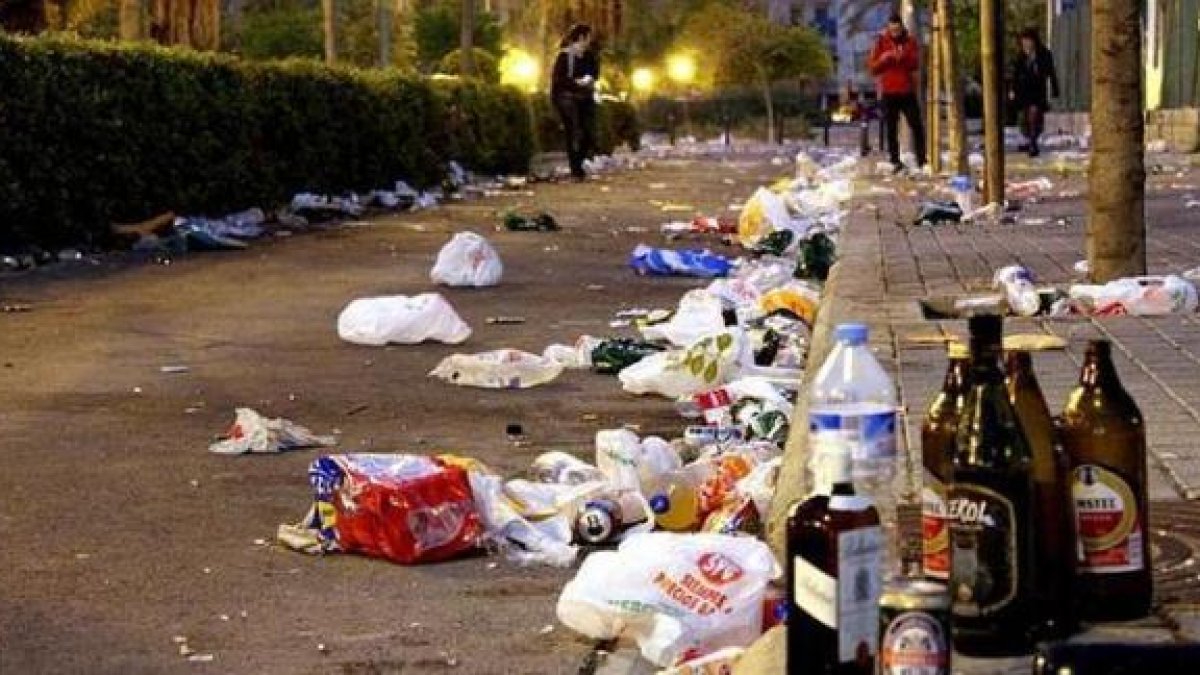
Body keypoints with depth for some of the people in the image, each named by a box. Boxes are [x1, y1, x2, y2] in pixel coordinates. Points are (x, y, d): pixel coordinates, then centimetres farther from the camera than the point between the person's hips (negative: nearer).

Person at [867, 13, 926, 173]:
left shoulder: (910, 43, 6)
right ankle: (895, 161, 4)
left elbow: (916, 64, -4)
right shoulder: (881, 43, 3)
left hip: (908, 91, 1)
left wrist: (904, 57, -22)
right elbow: (872, 68, -1)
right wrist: (884, 58, -18)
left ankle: (921, 160, 3)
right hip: (888, 92, -1)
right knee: (891, 129, 0)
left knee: (917, 126, -2)